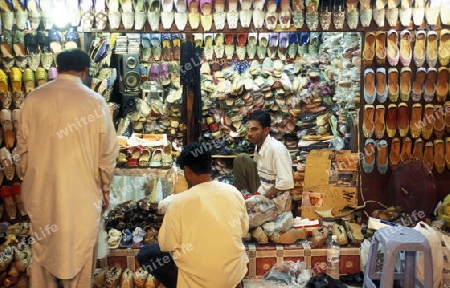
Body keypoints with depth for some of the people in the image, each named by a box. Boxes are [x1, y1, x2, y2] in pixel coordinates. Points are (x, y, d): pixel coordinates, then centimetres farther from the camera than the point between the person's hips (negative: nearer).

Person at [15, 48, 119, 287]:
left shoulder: (33, 99, -3)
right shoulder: (95, 102, -10)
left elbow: (23, 148, 5)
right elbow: (107, 152, -6)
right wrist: (105, 188, 7)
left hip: (41, 191, 3)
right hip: (82, 192, -2)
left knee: (43, 248, 20)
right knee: (79, 253, 13)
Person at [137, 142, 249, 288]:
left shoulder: (179, 201, -19)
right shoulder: (233, 192, -7)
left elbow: (166, 245, -9)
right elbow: (243, 230, 6)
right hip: (235, 273, 5)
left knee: (144, 254, 15)